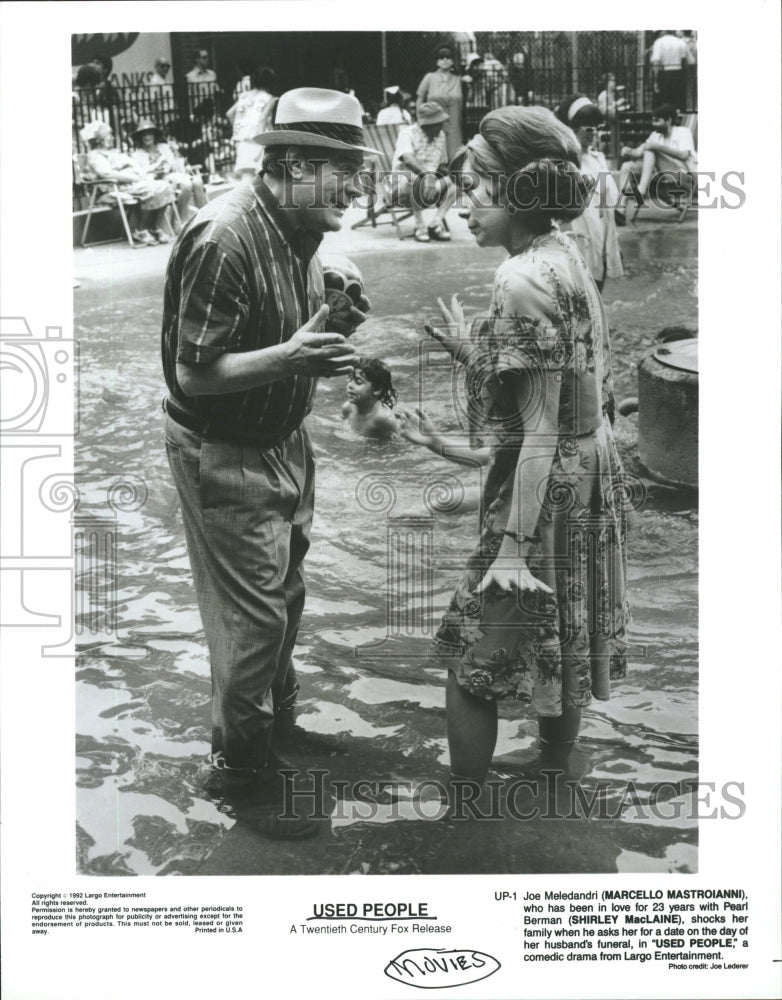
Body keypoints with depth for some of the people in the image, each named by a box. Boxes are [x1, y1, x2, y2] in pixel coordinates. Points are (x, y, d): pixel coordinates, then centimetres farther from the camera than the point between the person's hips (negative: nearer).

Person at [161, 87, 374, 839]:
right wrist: (290, 356, -35)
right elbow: (193, 375, -25)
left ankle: (278, 722, 46)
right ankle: (245, 778, 20)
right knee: (251, 620, 1)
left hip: (282, 440, 9)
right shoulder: (224, 241, -27)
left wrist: (328, 325, -5)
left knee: (285, 596, 23)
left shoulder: (299, 227, 1)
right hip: (224, 458, -9)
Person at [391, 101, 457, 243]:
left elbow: (442, 165, 19)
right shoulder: (408, 133, -13)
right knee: (415, 179, -38)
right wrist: (427, 174, -48)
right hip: (402, 184, -6)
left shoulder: (440, 136, 9)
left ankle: (436, 225, -19)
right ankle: (420, 227, -28)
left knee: (454, 185, -18)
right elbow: (407, 158, -33)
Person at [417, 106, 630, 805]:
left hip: (546, 487, -10)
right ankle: (559, 768, 42)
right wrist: (469, 350, 9)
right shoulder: (566, 258, 6)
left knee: (475, 656, 4)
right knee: (561, 638, 23)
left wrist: (514, 545, -23)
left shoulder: (524, 282, -22)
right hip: (589, 477, 10)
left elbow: (540, 430, -24)